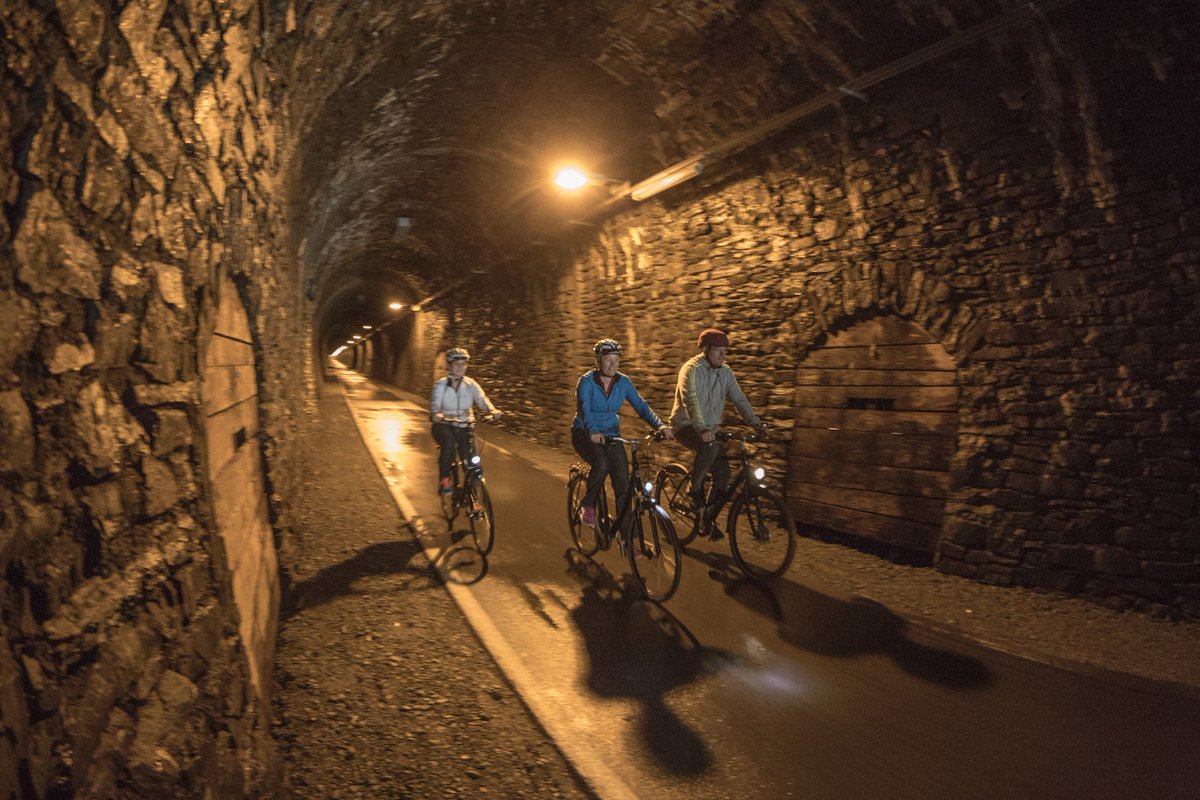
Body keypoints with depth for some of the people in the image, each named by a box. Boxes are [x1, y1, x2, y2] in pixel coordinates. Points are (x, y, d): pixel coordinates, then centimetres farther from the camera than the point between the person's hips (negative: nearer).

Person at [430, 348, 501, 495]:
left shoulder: (470, 384, 2)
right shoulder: (441, 384, -3)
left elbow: (482, 399, -14)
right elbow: (434, 402, -19)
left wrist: (492, 410, -36)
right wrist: (436, 414, -43)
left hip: (464, 427, 2)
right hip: (444, 425, -2)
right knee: (449, 443, -35)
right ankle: (444, 480, -21)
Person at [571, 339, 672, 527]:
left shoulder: (623, 382, -3)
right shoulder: (586, 381, -16)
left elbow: (640, 405, -9)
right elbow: (583, 409, -31)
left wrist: (659, 424, -26)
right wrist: (593, 431, -50)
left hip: (611, 435, 4)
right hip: (585, 434, -4)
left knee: (623, 480, -9)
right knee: (602, 464, -32)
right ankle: (588, 506, -8)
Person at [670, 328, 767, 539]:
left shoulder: (725, 372, 5)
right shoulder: (692, 369, -16)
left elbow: (739, 399, 2)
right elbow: (692, 402, -30)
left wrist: (756, 423, -12)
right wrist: (702, 429, -44)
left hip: (711, 429, 7)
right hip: (686, 425, -7)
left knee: (723, 472, -5)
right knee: (711, 446, -37)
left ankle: (709, 517, 12)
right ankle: (695, 488, -15)